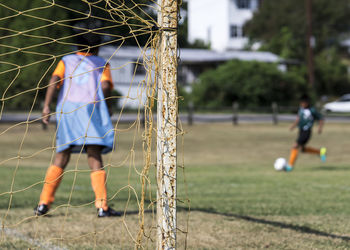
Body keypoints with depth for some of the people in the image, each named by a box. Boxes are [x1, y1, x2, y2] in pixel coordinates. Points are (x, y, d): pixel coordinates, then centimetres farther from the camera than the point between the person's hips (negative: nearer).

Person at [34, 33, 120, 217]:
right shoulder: (101, 64, 18)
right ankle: (102, 206, -17)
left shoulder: (66, 61, 22)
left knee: (61, 158, 9)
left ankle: (44, 203, 2)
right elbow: (105, 86, -1)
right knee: (94, 157, -7)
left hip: (66, 108, 2)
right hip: (90, 108, -2)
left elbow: (54, 80, 3)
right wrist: (107, 105, 14)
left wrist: (46, 106, -5)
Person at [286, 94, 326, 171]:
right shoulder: (301, 108, 6)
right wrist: (294, 125, 7)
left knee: (295, 147, -14)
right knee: (303, 149, 17)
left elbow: (321, 119, -4)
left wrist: (320, 127, -17)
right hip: (301, 131, 8)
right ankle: (320, 151, 29)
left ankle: (290, 165, -9)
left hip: (306, 132, -8)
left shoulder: (312, 111, -13)